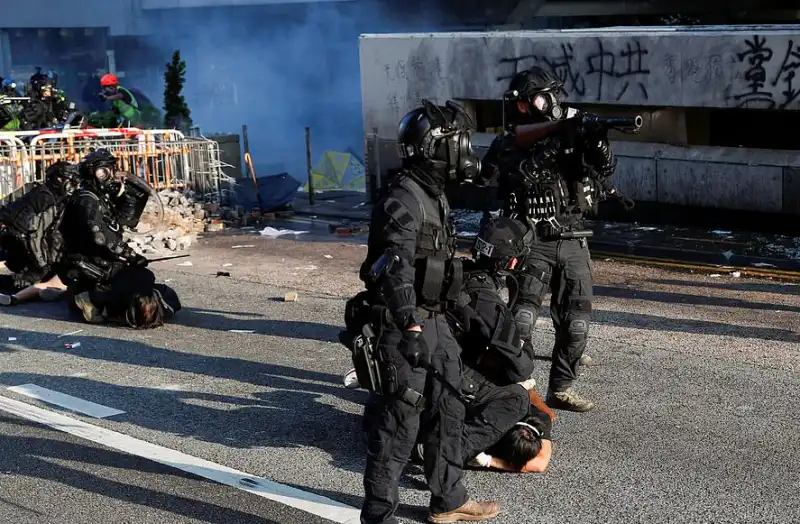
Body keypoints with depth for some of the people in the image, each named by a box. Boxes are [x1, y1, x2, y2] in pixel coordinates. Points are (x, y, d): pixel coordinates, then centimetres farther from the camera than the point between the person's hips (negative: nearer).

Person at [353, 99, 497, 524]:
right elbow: (396, 270, -26)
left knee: (447, 411, 17)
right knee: (400, 422, -4)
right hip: (407, 325, -10)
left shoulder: (434, 194, 13)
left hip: (434, 320, 10)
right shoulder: (405, 198, -19)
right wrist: (411, 330, -29)